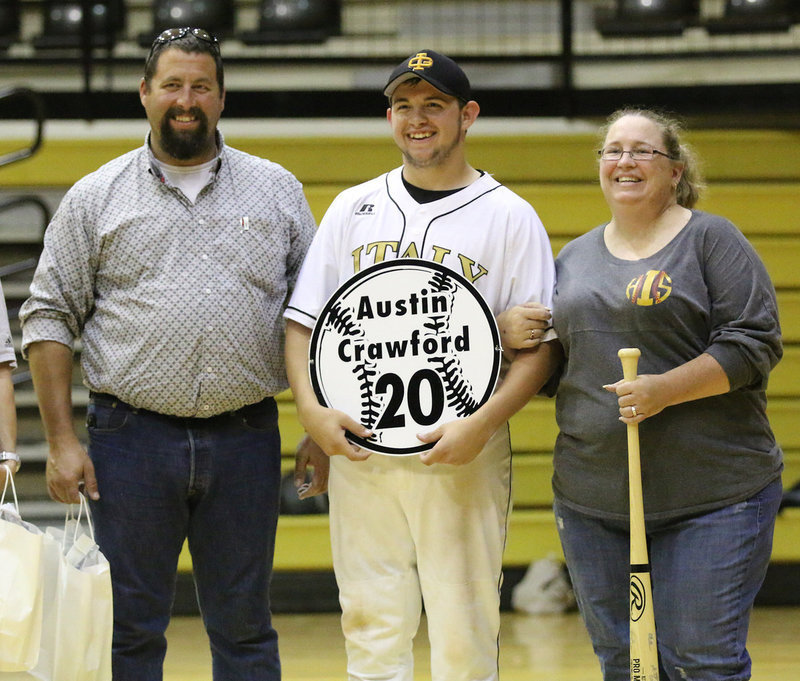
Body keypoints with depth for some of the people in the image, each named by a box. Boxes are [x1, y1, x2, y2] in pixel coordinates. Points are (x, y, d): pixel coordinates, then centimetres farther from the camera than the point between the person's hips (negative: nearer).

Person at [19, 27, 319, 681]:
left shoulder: (277, 191, 9)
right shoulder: (96, 198, 5)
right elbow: (50, 318, 4)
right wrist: (61, 441, -4)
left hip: (245, 438, 1)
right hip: (131, 437, -1)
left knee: (245, 627, 7)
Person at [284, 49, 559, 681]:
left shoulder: (510, 217, 2)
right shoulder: (354, 208, 12)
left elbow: (539, 346, -3)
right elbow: (304, 321, 11)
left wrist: (482, 423, -17)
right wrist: (312, 408, -6)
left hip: (463, 459, -3)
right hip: (358, 454, 3)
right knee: (372, 627, 4)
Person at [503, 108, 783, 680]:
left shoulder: (711, 240, -1)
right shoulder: (576, 257, 16)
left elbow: (755, 342, -9)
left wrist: (666, 390, -19)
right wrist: (510, 336, 3)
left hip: (710, 501, -5)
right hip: (593, 499, 5)